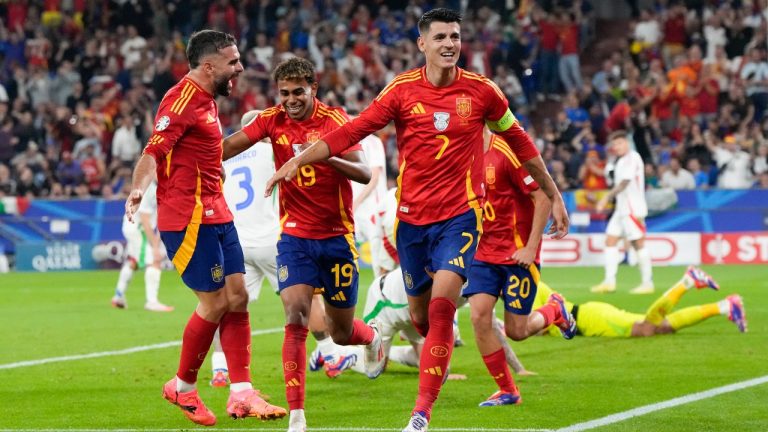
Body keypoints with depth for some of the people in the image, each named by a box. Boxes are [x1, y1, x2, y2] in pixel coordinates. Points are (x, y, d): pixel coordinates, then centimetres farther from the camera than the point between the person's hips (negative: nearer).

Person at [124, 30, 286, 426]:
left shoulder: (206, 100, 15)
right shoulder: (183, 99, -15)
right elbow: (154, 150, -24)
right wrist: (138, 188, -40)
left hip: (215, 214, 10)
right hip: (188, 217, -10)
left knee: (237, 297, 4)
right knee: (215, 302, -7)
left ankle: (241, 394, 5)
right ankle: (182, 388, 10)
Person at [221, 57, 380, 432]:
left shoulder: (335, 120, -11)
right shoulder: (273, 120, -2)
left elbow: (364, 173, -20)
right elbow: (226, 147, 1)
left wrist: (326, 156, -36)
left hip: (337, 236, -1)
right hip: (295, 235, 1)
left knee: (341, 332, 12)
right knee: (296, 317, -19)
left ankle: (373, 338, 50)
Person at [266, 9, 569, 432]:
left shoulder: (480, 90, -1)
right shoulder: (402, 89, -2)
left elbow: (519, 142, 12)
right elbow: (351, 131, -5)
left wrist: (554, 196, 16)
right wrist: (297, 161, -14)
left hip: (460, 214, -2)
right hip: (412, 217, 2)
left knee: (442, 304, -19)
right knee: (419, 313, 10)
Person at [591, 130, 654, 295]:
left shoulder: (632, 158, -11)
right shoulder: (622, 161, 17)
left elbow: (624, 183, -19)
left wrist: (607, 197, -22)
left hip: (633, 209, -9)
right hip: (621, 208, 9)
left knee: (638, 243, -6)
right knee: (610, 240, 4)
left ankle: (648, 283, -2)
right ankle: (609, 281, 3)